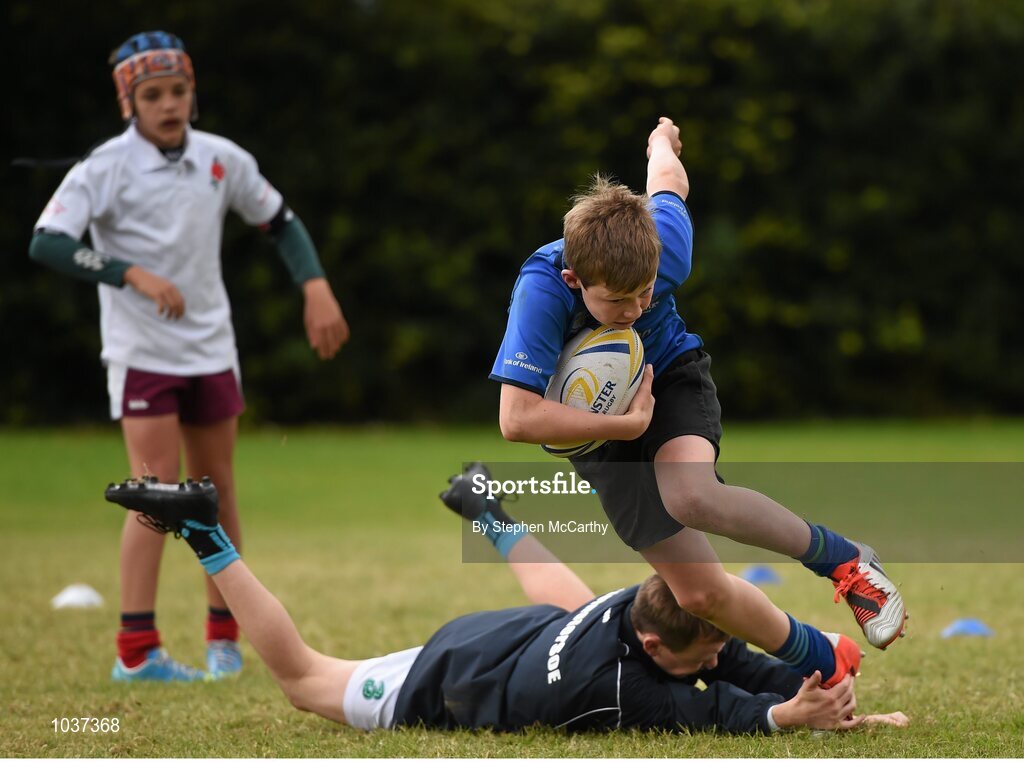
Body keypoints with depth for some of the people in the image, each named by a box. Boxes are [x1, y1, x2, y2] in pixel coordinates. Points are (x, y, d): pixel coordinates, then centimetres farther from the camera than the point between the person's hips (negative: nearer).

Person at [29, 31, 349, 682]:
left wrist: (317, 288, 0)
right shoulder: (107, 168, -13)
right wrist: (135, 275, -30)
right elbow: (47, 242, -23)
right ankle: (137, 649, -13)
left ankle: (224, 639, 19)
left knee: (218, 493, 9)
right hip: (142, 352, -5)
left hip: (211, 349, 5)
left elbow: (281, 222, 14)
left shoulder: (222, 160, 0)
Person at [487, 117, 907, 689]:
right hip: (597, 422, 0)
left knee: (692, 496, -36)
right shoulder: (541, 292, -37)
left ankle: (845, 561, -16)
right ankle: (828, 667, 11)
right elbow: (517, 419, -41)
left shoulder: (667, 246, -28)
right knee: (700, 591, -8)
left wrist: (663, 141, 21)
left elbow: (668, 182, -3)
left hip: (672, 376, 0)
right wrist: (626, 423, -34)